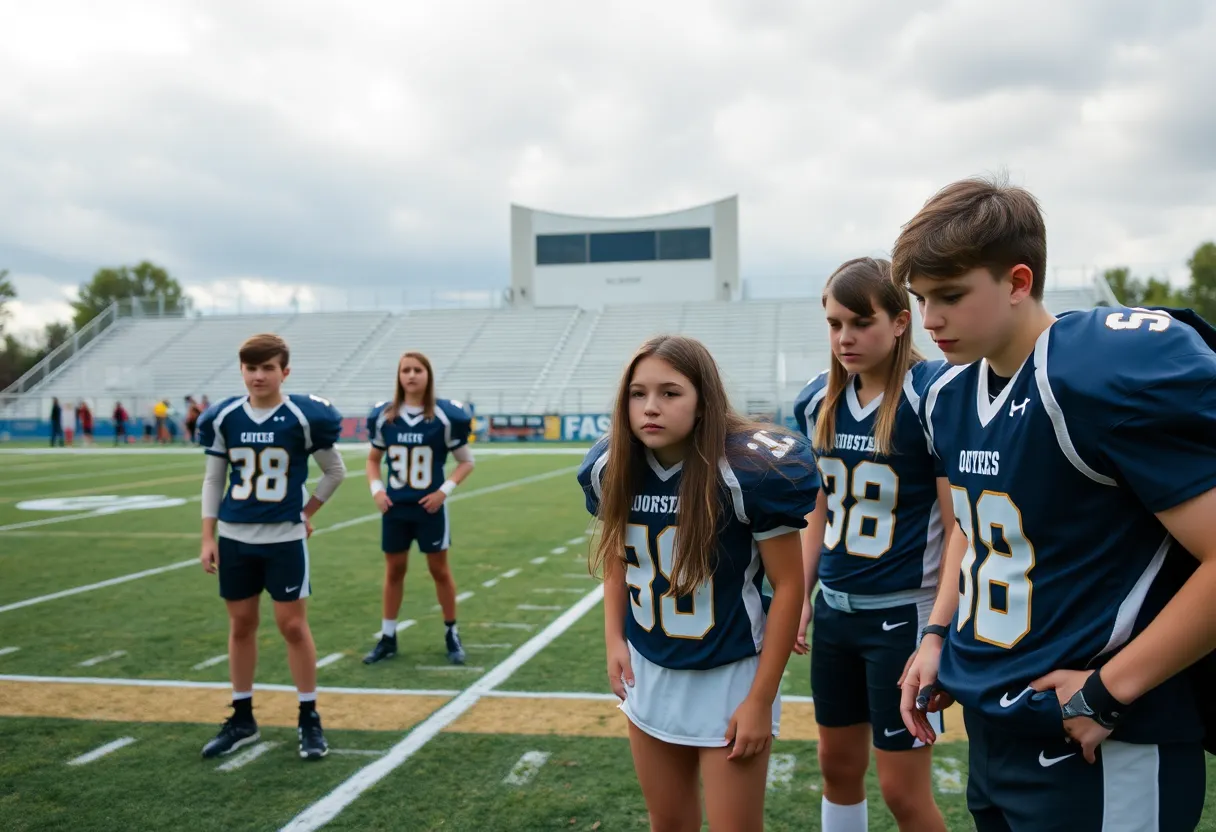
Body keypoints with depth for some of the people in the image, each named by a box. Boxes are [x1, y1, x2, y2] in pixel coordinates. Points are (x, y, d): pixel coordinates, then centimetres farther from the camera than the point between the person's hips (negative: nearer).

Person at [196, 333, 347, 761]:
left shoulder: (304, 416, -9)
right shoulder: (223, 418, 0)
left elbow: (335, 471, 4)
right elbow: (214, 479, 8)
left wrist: (307, 512, 6)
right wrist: (208, 537, 5)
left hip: (285, 537, -3)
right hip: (235, 537, 3)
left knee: (293, 625, 0)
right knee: (241, 624, 11)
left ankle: (309, 719, 13)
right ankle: (242, 719, 24)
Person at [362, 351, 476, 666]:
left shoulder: (445, 416, -8)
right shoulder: (383, 416, 0)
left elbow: (466, 462, -1)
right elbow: (373, 459, 13)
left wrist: (445, 490, -13)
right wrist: (376, 489, -3)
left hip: (430, 507, -2)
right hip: (394, 507, 3)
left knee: (439, 569, 7)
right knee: (394, 570, 10)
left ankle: (452, 634, 21)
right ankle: (387, 638, 20)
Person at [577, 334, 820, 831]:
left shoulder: (748, 472, -23)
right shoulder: (611, 470, -8)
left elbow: (788, 585, -16)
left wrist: (761, 699, -14)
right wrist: (614, 638, 2)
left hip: (731, 675, -4)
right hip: (649, 672, 5)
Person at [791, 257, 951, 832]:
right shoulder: (818, 400, 3)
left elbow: (959, 524, -14)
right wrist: (801, 596, 11)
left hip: (904, 613, -6)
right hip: (835, 610, 6)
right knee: (838, 767, 18)